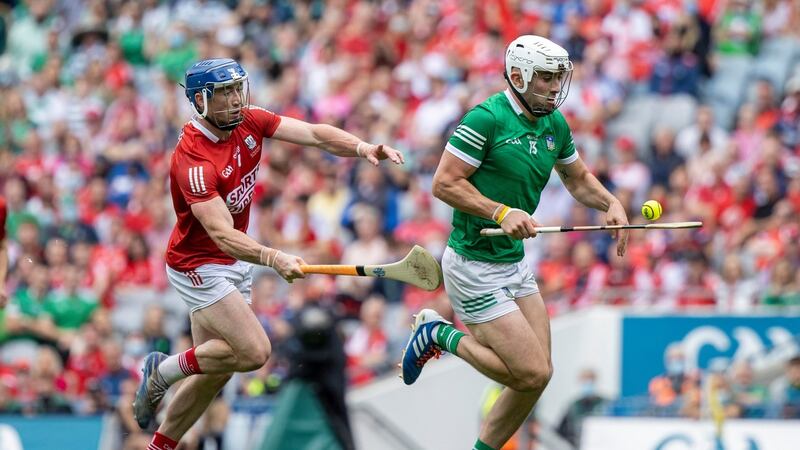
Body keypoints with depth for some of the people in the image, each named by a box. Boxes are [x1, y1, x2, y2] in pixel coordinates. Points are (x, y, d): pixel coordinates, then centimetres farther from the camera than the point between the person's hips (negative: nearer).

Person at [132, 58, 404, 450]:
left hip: (235, 262, 8)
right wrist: (273, 259, -55)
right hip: (199, 266, -8)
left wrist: (363, 148, -31)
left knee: (217, 370, 11)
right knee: (254, 351, -18)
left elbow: (315, 135, -12)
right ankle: (164, 370, 4)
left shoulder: (249, 122, -6)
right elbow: (222, 234, -39)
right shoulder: (194, 161, -30)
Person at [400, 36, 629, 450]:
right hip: (474, 265, -9)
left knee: (539, 373, 6)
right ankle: (441, 336, 6)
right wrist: (502, 212, -26)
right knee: (530, 373, -12)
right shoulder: (487, 118, -17)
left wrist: (611, 204, 5)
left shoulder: (554, 124, 8)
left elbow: (577, 178, 24)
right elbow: (444, 184, -18)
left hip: (515, 263, 9)